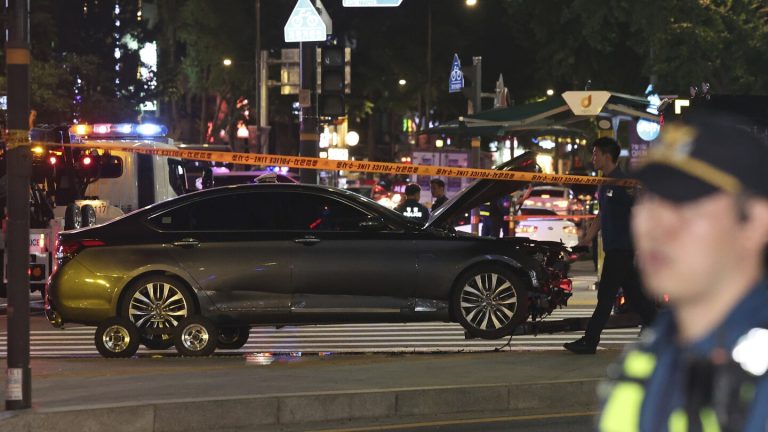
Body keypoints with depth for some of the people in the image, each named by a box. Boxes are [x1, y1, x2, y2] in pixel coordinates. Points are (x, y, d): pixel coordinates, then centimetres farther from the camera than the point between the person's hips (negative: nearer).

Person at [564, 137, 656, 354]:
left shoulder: (622, 182, -14)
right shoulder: (606, 184, 16)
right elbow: (602, 215, 25)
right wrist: (587, 239, 20)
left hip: (621, 248, -10)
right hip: (614, 247, 10)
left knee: (606, 296, -7)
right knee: (634, 294, 12)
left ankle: (589, 342, -5)